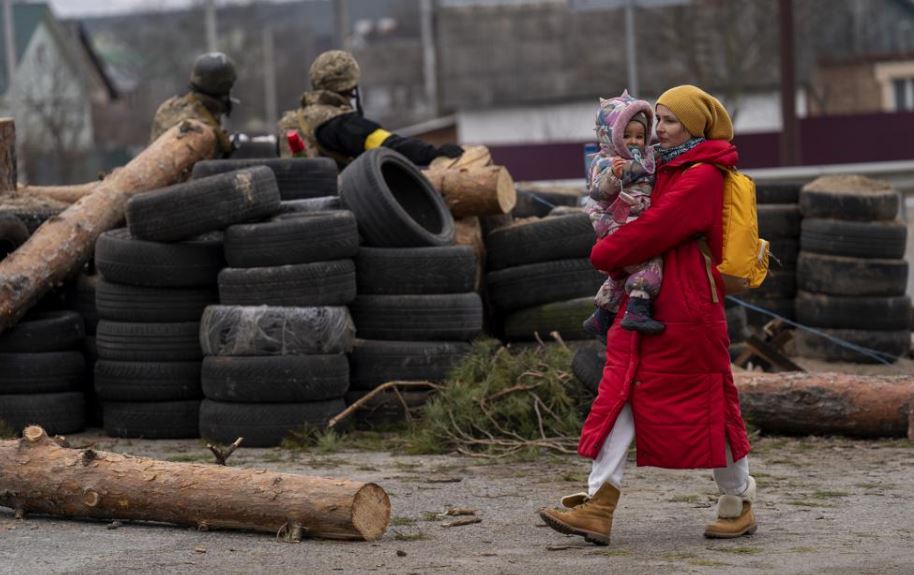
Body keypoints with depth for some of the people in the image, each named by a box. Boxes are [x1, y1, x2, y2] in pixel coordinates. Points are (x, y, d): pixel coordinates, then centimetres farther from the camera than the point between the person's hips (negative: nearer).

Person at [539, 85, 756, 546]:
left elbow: (654, 230, -19)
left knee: (706, 407, 1)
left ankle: (739, 505, 16)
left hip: (687, 311, -9)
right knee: (619, 398, -1)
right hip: (645, 306, 9)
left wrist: (605, 254, -8)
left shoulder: (702, 178, -12)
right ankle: (598, 507, -7)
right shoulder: (665, 169, 17)